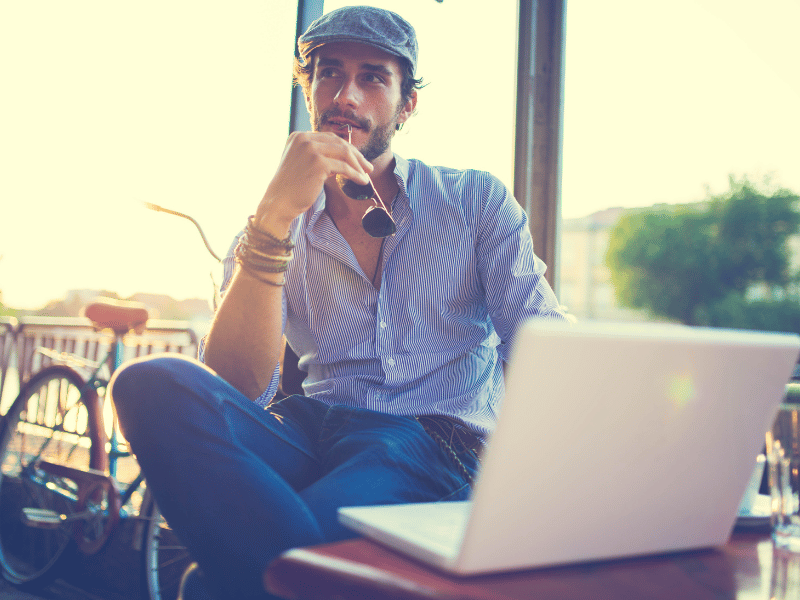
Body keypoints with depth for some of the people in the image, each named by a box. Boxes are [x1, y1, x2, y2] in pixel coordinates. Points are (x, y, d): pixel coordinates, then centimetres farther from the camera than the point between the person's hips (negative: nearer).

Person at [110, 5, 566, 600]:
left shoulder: (477, 201, 13)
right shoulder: (275, 232, 14)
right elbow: (236, 389, -4)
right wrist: (274, 217, -13)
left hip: (432, 446, -3)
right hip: (308, 437, 3)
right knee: (152, 383, -27)